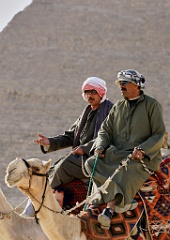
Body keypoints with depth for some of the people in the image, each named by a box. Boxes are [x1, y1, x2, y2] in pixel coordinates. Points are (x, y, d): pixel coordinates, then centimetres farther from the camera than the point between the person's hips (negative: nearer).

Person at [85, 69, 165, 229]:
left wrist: (142, 149, -18)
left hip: (142, 157, -5)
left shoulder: (152, 105, 5)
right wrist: (100, 146, -4)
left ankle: (109, 209, -52)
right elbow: (105, 130, 19)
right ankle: (116, 198, -33)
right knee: (91, 163, -23)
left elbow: (159, 135, -1)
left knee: (126, 175, -37)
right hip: (116, 154, 6)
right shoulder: (118, 107, 22)